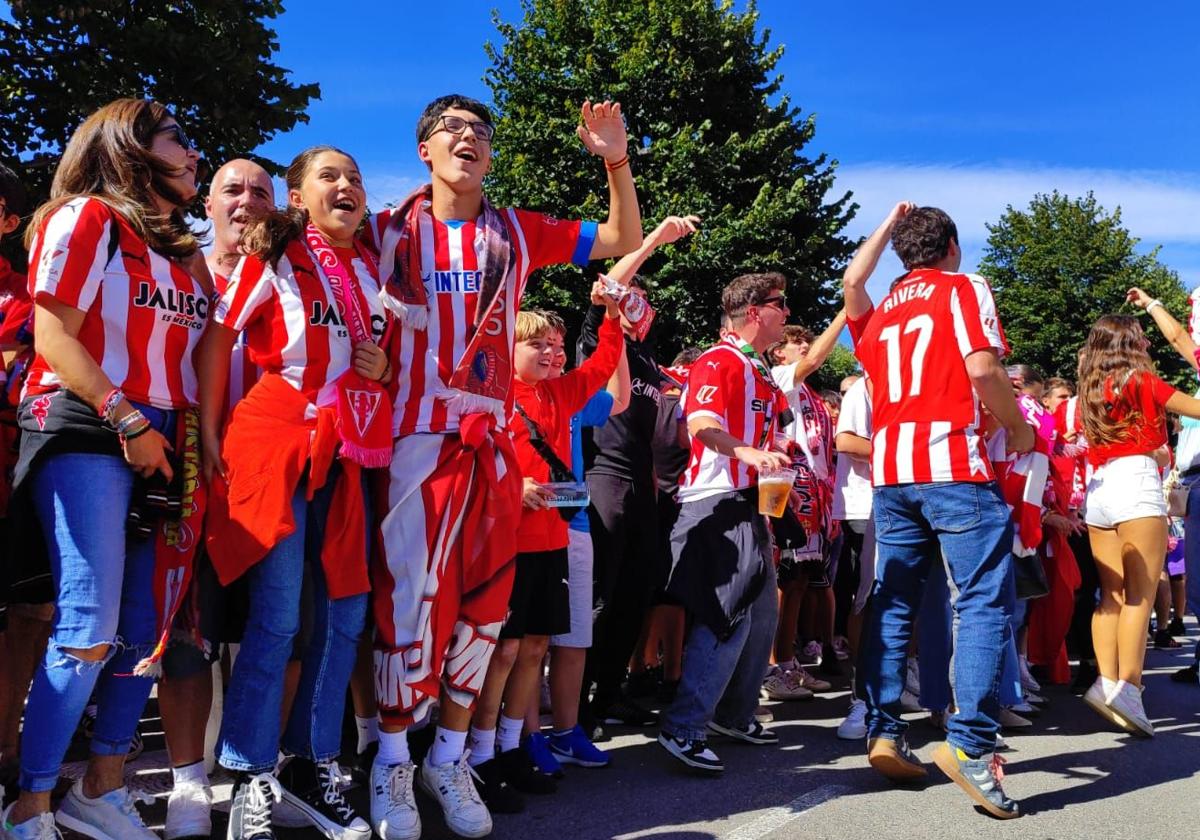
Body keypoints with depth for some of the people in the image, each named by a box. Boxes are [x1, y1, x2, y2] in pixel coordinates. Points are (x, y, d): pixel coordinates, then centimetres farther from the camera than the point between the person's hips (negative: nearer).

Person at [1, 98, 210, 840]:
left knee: (149, 629, 6)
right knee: (90, 632, -13)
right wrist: (127, 422, -16)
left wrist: (198, 439, 5)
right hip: (88, 435, -7)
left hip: (167, 446, 7)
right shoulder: (86, 217, 0)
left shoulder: (183, 248, 20)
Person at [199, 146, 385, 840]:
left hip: (345, 454, 6)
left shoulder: (371, 269, 16)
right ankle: (253, 782, 5)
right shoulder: (273, 255, 1)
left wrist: (384, 370, 2)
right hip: (276, 442, -6)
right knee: (277, 616, -7)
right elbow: (218, 338, -2)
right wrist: (210, 433, -6)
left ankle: (314, 766, 19)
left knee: (347, 612, 6)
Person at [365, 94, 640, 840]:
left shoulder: (518, 233, 12)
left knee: (484, 602, 4)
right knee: (411, 597, -6)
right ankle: (393, 762, 11)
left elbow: (626, 242, 17)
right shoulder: (390, 230, 7)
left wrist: (617, 162, 5)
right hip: (417, 436, -2)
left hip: (493, 440, 3)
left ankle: (451, 757, 19)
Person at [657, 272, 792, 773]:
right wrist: (745, 451, -40)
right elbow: (701, 424, -25)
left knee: (763, 613, 15)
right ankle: (684, 729, -11)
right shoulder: (720, 361, -9)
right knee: (730, 616, -15)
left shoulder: (760, 371, 21)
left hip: (750, 503, 10)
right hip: (717, 501, -10)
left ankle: (735, 714, 28)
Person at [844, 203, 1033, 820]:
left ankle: (884, 734, 11)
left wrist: (891, 222, 43)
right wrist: (1018, 428, 3)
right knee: (984, 600, -5)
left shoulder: (879, 314, 19)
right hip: (953, 464, -6)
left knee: (892, 602, 10)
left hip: (889, 470, 6)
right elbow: (982, 368, -10)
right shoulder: (964, 287, 4)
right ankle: (969, 744, -14)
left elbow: (852, 279, 40)